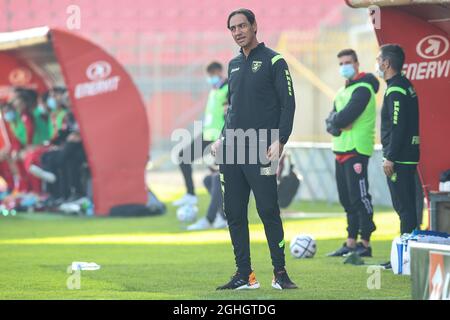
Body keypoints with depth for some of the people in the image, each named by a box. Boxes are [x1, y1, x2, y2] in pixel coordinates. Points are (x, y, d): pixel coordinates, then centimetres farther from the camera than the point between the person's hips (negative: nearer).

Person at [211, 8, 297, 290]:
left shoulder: (273, 61, -1)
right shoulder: (234, 65, 18)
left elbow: (288, 103, -5)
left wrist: (279, 142, -15)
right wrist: (223, 139, 14)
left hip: (260, 150, -7)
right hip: (232, 150, 7)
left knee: (268, 211, -9)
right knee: (234, 213, 4)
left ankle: (280, 274, -3)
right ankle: (245, 275, 10)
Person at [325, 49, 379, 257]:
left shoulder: (362, 89, -10)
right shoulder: (342, 91, 20)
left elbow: (345, 117, -20)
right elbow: (331, 121, 12)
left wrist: (335, 120, 0)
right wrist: (337, 126, -8)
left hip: (357, 150, -9)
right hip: (341, 150, 10)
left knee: (359, 198, -9)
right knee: (347, 200, 11)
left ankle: (365, 244, -7)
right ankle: (351, 243, 16)